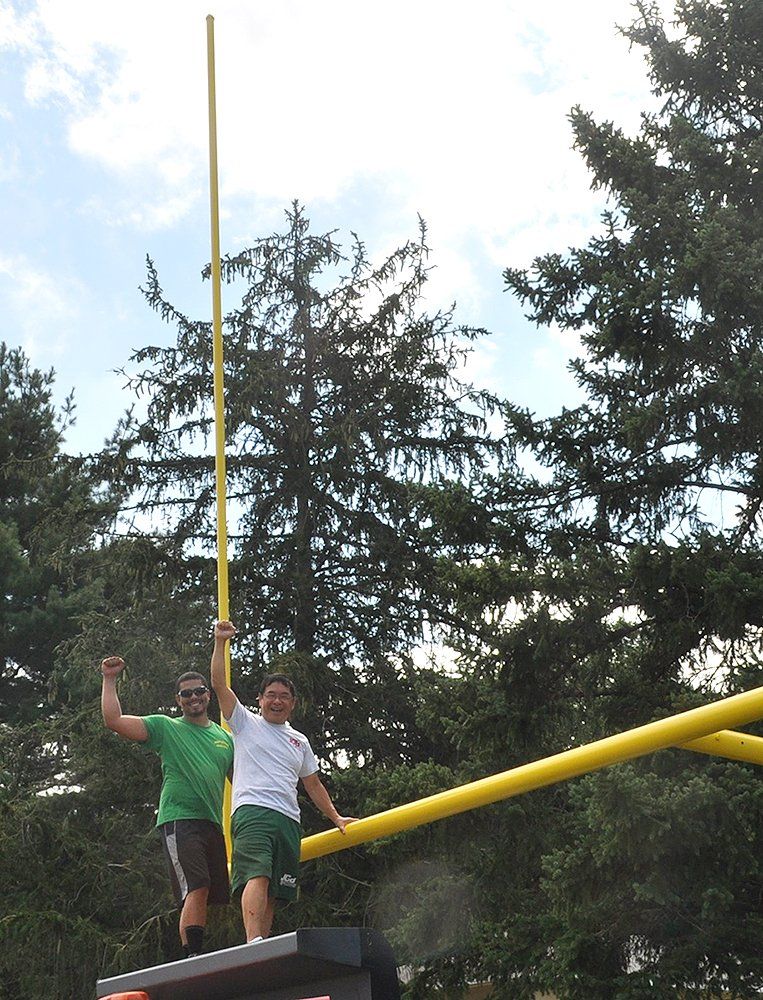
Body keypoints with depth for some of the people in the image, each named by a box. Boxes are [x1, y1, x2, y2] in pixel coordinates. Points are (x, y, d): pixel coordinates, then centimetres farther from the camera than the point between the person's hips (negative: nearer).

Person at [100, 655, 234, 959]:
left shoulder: (225, 738, 20)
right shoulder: (166, 728, 6)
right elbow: (114, 720, -4)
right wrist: (110, 680, -4)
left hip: (213, 825, 6)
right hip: (178, 820, -6)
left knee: (208, 897, 5)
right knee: (196, 889, -21)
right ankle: (193, 958, -23)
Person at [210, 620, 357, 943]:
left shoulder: (300, 741, 27)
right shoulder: (246, 723, 14)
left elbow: (313, 785, 31)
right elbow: (218, 684, 4)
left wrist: (336, 818, 23)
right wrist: (220, 641, -2)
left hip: (289, 819, 6)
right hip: (252, 810, -5)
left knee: (274, 892, -2)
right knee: (257, 875, -26)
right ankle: (254, 941, -39)